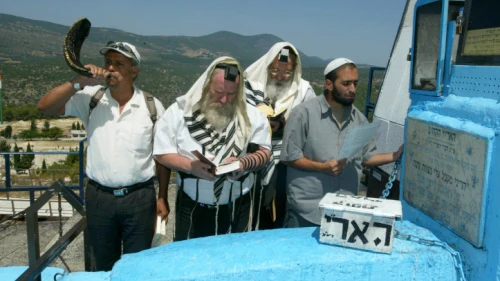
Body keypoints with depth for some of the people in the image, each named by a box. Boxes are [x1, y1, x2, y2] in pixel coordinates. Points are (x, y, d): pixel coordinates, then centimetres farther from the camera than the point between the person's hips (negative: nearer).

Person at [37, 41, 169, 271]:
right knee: (104, 266, 19)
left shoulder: (152, 106, -4)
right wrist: (79, 83, -20)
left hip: (140, 197, -1)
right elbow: (45, 107, -10)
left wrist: (162, 198, 1)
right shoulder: (91, 98, -2)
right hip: (99, 196, 2)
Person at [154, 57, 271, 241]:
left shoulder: (252, 116, -2)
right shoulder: (180, 111, -6)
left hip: (236, 208, 1)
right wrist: (191, 166, -23)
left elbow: (264, 152, 0)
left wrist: (244, 162, -21)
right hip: (192, 208, -1)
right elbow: (162, 153, -6)